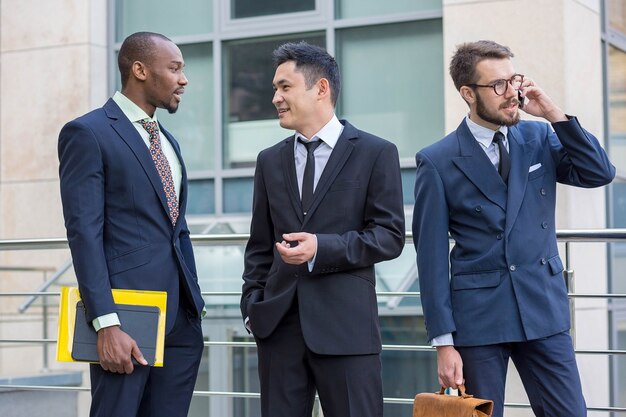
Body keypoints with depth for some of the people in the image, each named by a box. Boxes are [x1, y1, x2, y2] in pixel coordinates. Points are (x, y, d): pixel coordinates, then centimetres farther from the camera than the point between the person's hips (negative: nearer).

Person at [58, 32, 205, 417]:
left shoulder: (168, 140, 19)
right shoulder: (88, 133, -6)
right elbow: (84, 232, -13)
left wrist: (196, 303, 16)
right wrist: (106, 325, -20)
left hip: (182, 314, 7)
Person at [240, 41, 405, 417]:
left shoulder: (376, 153, 1)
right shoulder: (270, 161, 15)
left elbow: (390, 235, -5)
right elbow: (260, 245, 17)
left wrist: (322, 248, -16)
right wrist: (252, 303, 5)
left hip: (346, 324, -4)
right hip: (279, 324, 4)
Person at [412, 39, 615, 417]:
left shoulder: (540, 138, 6)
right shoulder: (438, 162, -5)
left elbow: (600, 173, -3)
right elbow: (432, 256, -5)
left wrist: (554, 114, -10)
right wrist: (444, 342, -8)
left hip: (544, 310, 3)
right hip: (478, 315, -3)